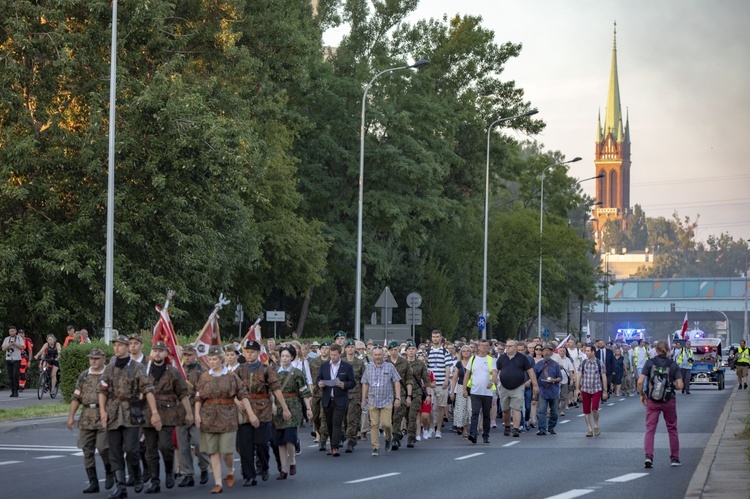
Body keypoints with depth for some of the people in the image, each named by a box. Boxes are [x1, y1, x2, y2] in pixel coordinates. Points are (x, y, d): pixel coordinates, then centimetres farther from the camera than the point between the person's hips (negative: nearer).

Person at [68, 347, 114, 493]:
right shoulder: (83, 376, 11)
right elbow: (76, 397, 11)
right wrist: (71, 416, 3)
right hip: (86, 419, 5)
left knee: (103, 448, -12)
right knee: (87, 451, 2)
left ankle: (109, 472, 16)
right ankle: (93, 483, 8)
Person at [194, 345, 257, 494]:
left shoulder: (231, 376, 0)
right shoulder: (204, 377, 6)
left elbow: (243, 395, 0)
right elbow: (198, 398, 7)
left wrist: (251, 414, -5)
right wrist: (197, 414, -7)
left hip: (227, 417, -2)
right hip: (209, 418, 2)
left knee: (227, 450, -5)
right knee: (213, 451, 1)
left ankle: (230, 471, 26)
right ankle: (218, 483, 5)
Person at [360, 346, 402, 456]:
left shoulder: (390, 367, 3)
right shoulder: (369, 368, 9)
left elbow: (397, 382, 2)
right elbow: (365, 384, 13)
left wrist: (397, 398, -5)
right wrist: (363, 400, 11)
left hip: (387, 401, -2)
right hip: (373, 401, 2)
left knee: (386, 423, -10)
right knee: (374, 425, -3)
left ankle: (388, 438, 21)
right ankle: (376, 448, 2)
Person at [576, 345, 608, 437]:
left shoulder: (599, 363, -1)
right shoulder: (583, 363, 4)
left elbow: (604, 377, 2)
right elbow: (579, 376, 6)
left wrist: (605, 391, 1)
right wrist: (578, 389, 0)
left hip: (596, 389, -2)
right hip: (585, 390, 3)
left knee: (595, 409, -15)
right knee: (586, 411, 3)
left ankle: (596, 426, 10)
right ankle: (590, 430, 13)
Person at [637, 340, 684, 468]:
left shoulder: (649, 363, -5)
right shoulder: (673, 365, -3)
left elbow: (640, 382, -12)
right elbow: (680, 386, -9)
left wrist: (642, 395, 4)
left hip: (652, 401, -1)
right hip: (669, 400, 1)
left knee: (650, 429, 2)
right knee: (672, 429, 14)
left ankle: (648, 456, -15)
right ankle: (674, 458, 20)